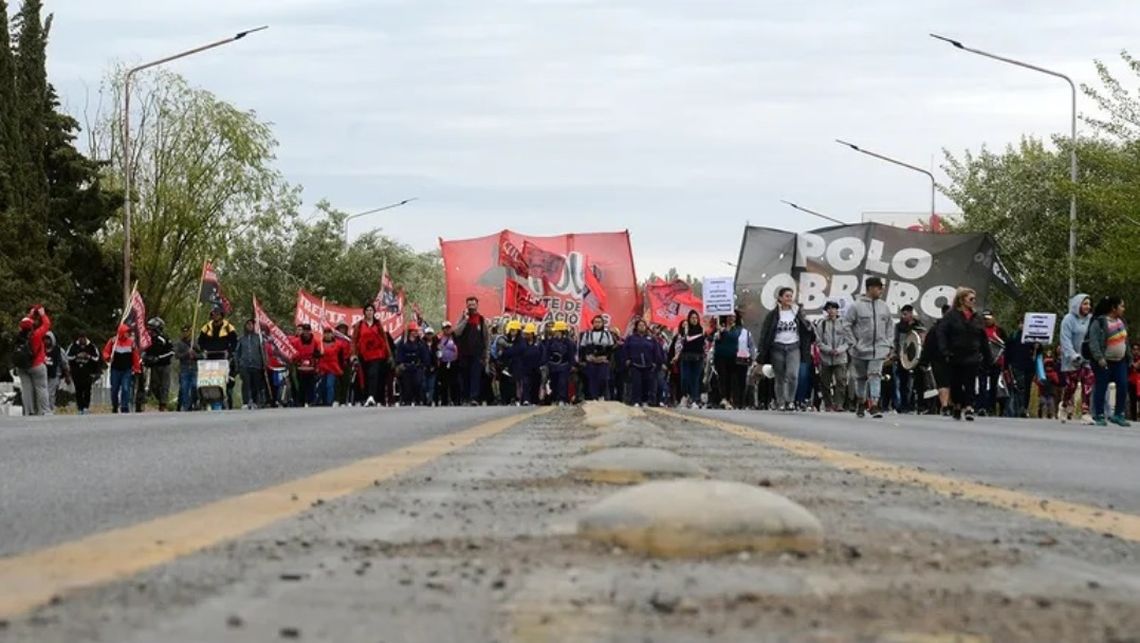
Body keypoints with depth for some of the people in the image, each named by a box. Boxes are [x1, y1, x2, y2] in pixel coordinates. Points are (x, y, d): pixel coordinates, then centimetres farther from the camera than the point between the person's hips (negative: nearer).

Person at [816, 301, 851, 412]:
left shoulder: (843, 323, 2)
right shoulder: (822, 324, 2)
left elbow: (848, 341, 3)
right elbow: (818, 341, 1)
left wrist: (839, 350, -13)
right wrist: (829, 350, -13)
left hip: (840, 358, -1)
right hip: (825, 358, 1)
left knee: (841, 381, -14)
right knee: (826, 383, 7)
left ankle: (839, 404, -15)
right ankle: (828, 405, 19)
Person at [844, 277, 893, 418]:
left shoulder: (884, 308, 8)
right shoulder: (856, 306, -6)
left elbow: (889, 327, 16)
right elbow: (847, 325, -4)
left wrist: (888, 344, 7)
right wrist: (853, 343, -9)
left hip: (879, 350, 2)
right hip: (861, 350, -2)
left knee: (875, 375, -11)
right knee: (861, 377, 11)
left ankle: (874, 405, -16)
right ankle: (861, 403, 29)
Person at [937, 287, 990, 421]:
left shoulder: (977, 318, 10)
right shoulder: (951, 316, -3)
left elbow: (984, 339, 12)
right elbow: (941, 334, -8)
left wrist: (987, 356, 8)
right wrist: (945, 353, -18)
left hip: (972, 357, 2)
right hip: (955, 357, -2)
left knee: (970, 384, -7)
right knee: (956, 384, 6)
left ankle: (968, 407, -11)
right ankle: (957, 406, 22)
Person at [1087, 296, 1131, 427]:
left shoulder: (1121, 321, 11)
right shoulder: (1099, 323, -13)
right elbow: (1093, 342, -18)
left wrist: (1128, 356, 16)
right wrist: (1099, 358, -26)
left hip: (1120, 361, 7)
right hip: (1104, 362, -7)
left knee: (1123, 387, -1)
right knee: (1101, 388, -1)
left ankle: (1118, 415, 9)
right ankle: (1099, 416, 8)